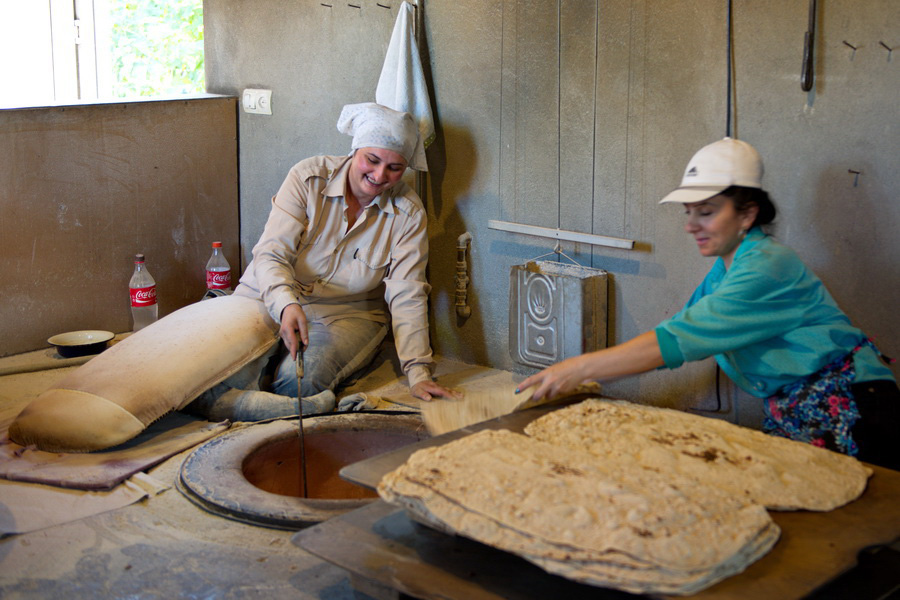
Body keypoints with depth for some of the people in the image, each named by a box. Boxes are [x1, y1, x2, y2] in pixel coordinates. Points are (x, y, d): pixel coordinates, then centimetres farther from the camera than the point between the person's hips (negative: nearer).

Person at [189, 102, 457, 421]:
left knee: (300, 380, -30)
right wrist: (286, 304, -35)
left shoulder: (408, 213, -7)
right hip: (271, 299, 0)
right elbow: (271, 254, -14)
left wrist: (418, 373, -20)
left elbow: (406, 296, -10)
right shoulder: (308, 177, -11)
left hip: (347, 314, 0)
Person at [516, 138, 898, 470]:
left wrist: (583, 368, -28)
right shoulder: (724, 270, 8)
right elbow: (679, 338, 7)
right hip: (789, 416, 9)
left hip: (846, 416, -8)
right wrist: (589, 374, -2)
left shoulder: (766, 267, -23)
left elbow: (679, 339, -29)